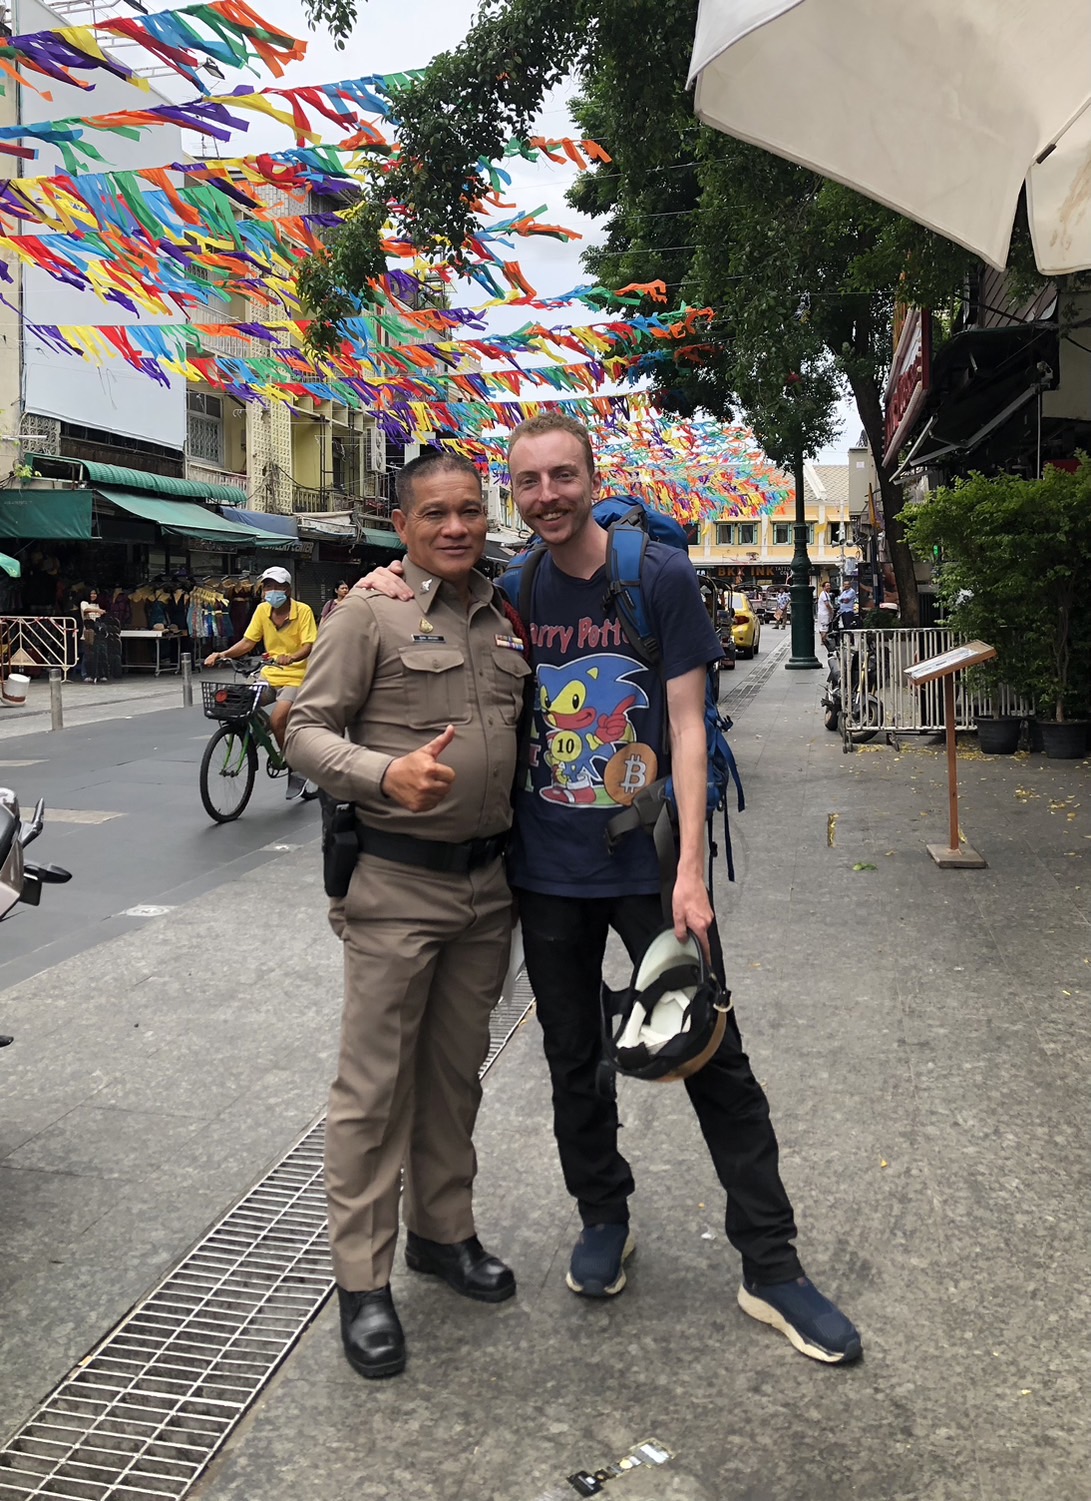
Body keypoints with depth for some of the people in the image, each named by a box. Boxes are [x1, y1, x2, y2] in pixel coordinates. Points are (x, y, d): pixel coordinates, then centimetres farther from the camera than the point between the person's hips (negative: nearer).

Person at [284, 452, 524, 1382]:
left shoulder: (505, 618, 11)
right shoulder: (370, 613, -7)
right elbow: (307, 730, -10)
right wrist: (387, 774, -28)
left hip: (488, 878, 6)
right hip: (397, 882, -5)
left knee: (457, 1071, 17)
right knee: (375, 1084, 1)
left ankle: (443, 1231, 34)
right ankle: (363, 1282, 14)